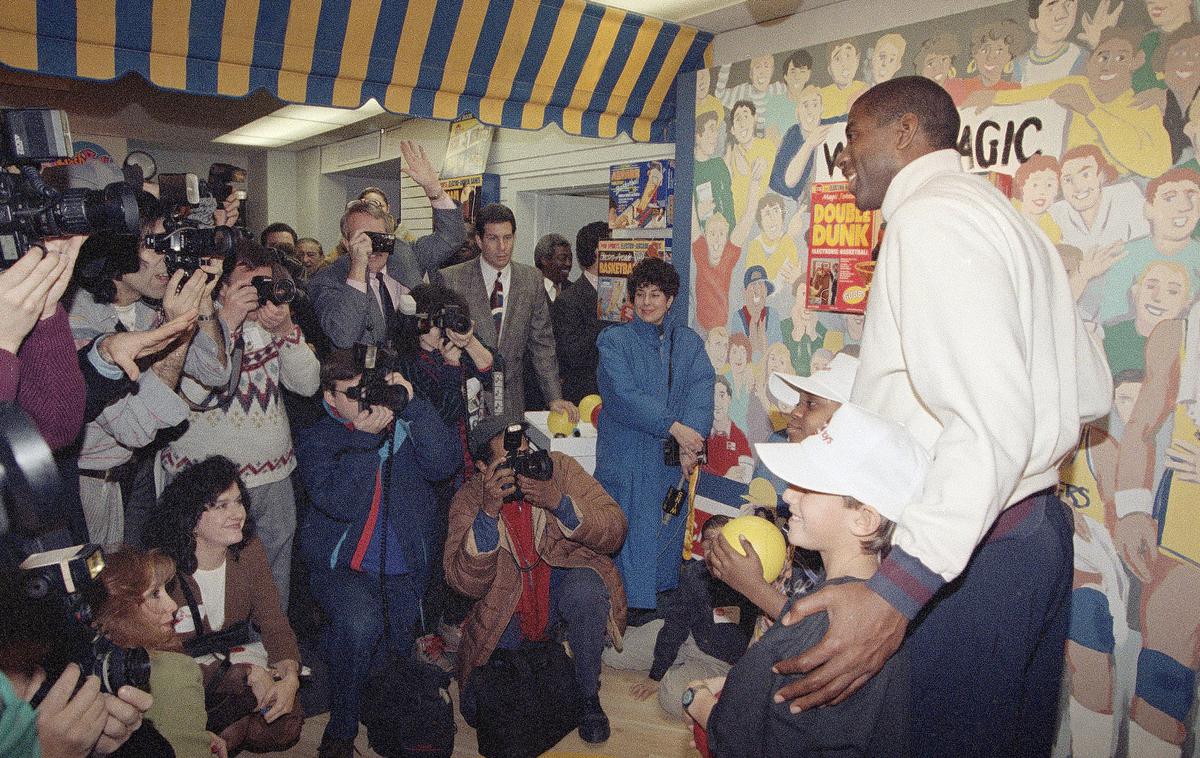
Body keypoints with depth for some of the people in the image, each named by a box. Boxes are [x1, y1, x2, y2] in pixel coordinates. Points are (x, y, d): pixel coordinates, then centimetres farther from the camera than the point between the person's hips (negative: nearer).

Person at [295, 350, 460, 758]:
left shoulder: (405, 427, 5)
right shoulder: (316, 440, 1)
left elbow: (446, 463, -15)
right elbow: (339, 503, -16)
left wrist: (414, 405, -19)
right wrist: (364, 438, -21)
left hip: (404, 575, 3)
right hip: (342, 569, -3)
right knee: (361, 621, -31)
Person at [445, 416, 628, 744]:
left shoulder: (559, 467, -11)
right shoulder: (468, 500, -11)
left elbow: (614, 530, -18)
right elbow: (467, 583, -22)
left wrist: (558, 502, -34)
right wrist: (488, 512, -35)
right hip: (505, 604, 1)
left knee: (585, 592, -35)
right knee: (477, 710, -10)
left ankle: (589, 698, -9)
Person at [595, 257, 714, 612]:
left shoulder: (689, 343, 9)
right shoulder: (615, 340, 1)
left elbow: (701, 392, -5)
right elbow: (622, 395, -13)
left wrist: (691, 442, -21)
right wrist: (673, 426, -20)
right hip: (628, 458, -2)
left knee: (668, 534, 9)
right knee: (629, 535, 0)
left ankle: (665, 596, 25)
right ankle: (629, 605, 14)